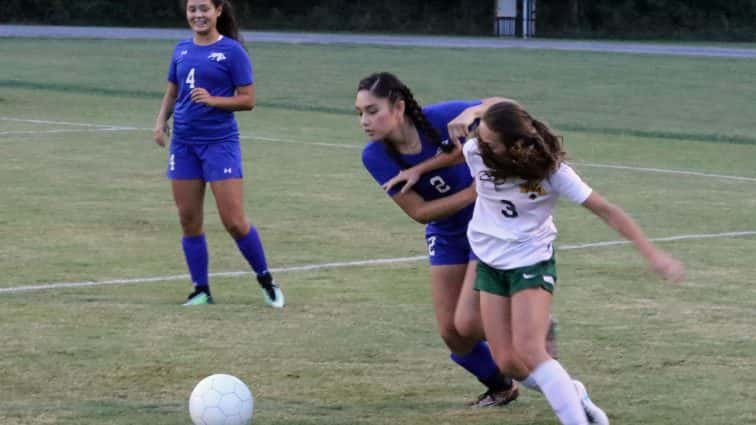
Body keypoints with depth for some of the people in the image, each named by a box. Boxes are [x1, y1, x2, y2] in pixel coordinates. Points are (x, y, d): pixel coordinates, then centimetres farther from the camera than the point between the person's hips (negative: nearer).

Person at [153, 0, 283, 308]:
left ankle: (266, 281, 10)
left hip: (220, 142, -5)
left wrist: (212, 99, -20)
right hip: (184, 143, 5)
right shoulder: (182, 50, 10)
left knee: (234, 222, -8)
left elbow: (248, 100, -7)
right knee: (189, 221, 5)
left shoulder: (232, 51, -6)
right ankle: (201, 291, 15)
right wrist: (161, 120, 1)